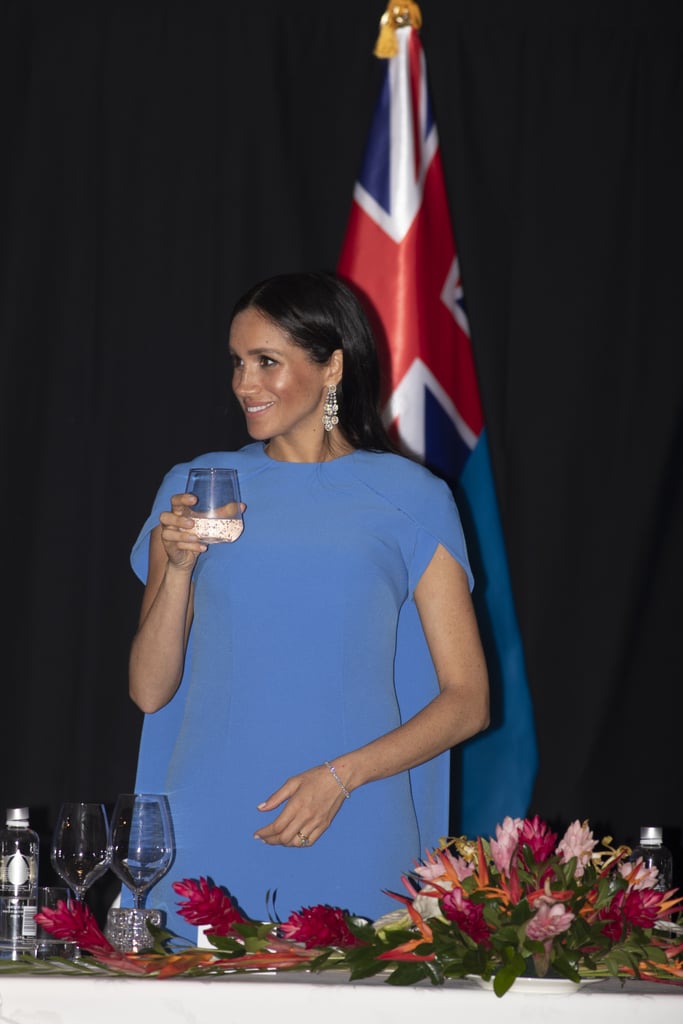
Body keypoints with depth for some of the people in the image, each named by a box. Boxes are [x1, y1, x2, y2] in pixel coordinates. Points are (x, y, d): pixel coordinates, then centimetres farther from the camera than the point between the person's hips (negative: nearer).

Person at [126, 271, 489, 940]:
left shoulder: (410, 499, 4)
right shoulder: (194, 489, 10)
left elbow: (467, 700, 3)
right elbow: (149, 691, 8)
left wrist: (340, 775, -10)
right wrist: (179, 568, -7)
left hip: (354, 842, -1)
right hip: (210, 842, 1)